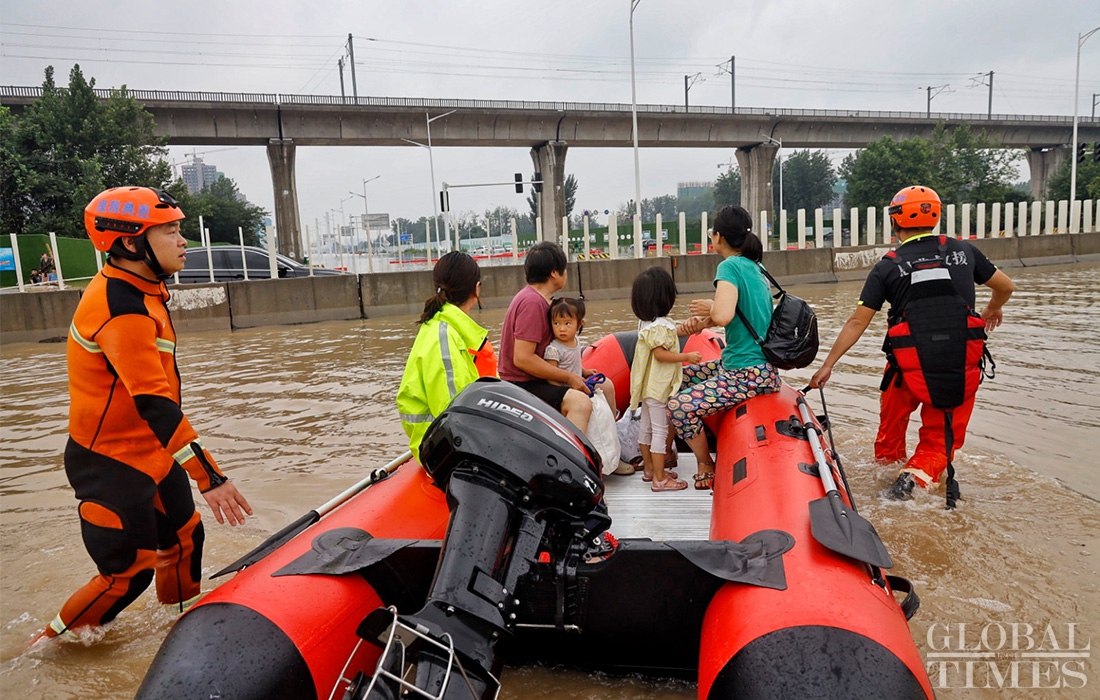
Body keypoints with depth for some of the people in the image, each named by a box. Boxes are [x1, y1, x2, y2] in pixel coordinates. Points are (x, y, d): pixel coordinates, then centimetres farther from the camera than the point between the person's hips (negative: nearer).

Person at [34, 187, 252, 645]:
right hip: (111, 464, -9)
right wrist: (209, 476, -35)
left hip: (150, 452, 9)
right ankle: (49, 643, 25)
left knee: (184, 536, 17)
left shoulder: (138, 289, 4)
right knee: (129, 573, 2)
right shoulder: (122, 310, -27)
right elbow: (154, 404, -33)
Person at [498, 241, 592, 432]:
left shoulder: (538, 298, 13)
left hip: (532, 380, 11)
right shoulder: (532, 302, -19)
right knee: (580, 403, -33)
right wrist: (568, 377, -18)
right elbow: (522, 358, -25)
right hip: (521, 386, -11)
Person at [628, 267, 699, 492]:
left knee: (646, 426, 17)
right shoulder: (659, 325, -21)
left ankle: (649, 469, 31)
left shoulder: (646, 322, 9)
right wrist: (687, 357, -22)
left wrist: (685, 328, 16)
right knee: (660, 430, -6)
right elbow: (660, 354, -24)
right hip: (658, 387, -11)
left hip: (648, 386, 11)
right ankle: (660, 479, -1)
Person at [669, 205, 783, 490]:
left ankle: (706, 467, 7)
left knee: (680, 406, -16)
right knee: (680, 377, 18)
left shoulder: (730, 266, -17)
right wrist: (703, 320, -4)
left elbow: (723, 316, -32)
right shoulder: (754, 267, 11)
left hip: (749, 375, -10)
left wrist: (710, 307, -10)